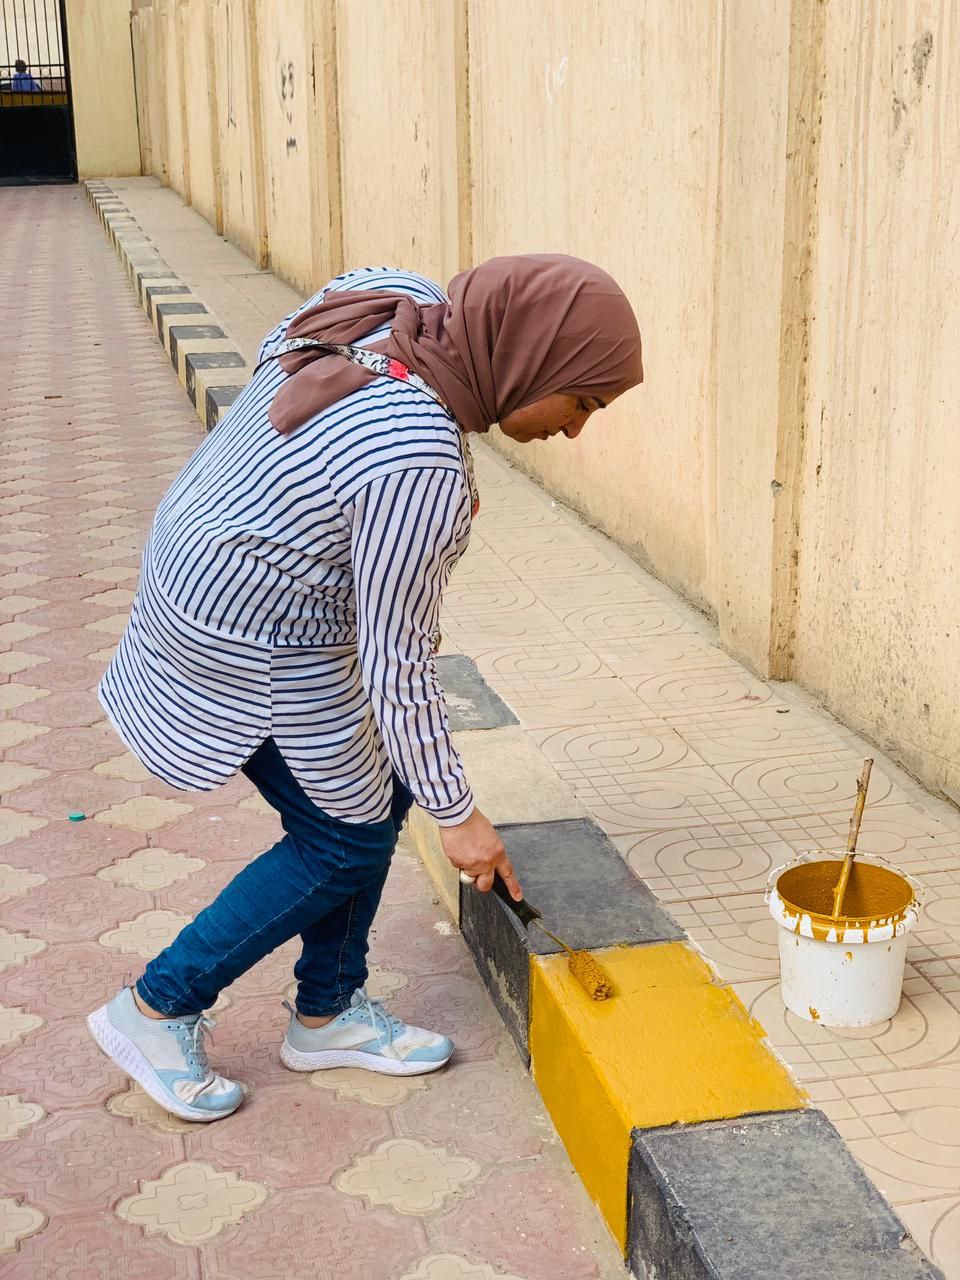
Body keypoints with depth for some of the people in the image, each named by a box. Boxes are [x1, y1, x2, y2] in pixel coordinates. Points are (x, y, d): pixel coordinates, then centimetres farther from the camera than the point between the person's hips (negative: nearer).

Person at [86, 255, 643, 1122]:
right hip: (258, 645, -9)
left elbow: (278, 354, 9)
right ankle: (157, 1010, 20)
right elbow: (396, 666, -24)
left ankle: (328, 1015, 32)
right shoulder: (417, 468, -33)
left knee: (376, 788, 16)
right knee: (346, 839, 7)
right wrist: (458, 815, -12)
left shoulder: (401, 299, -10)